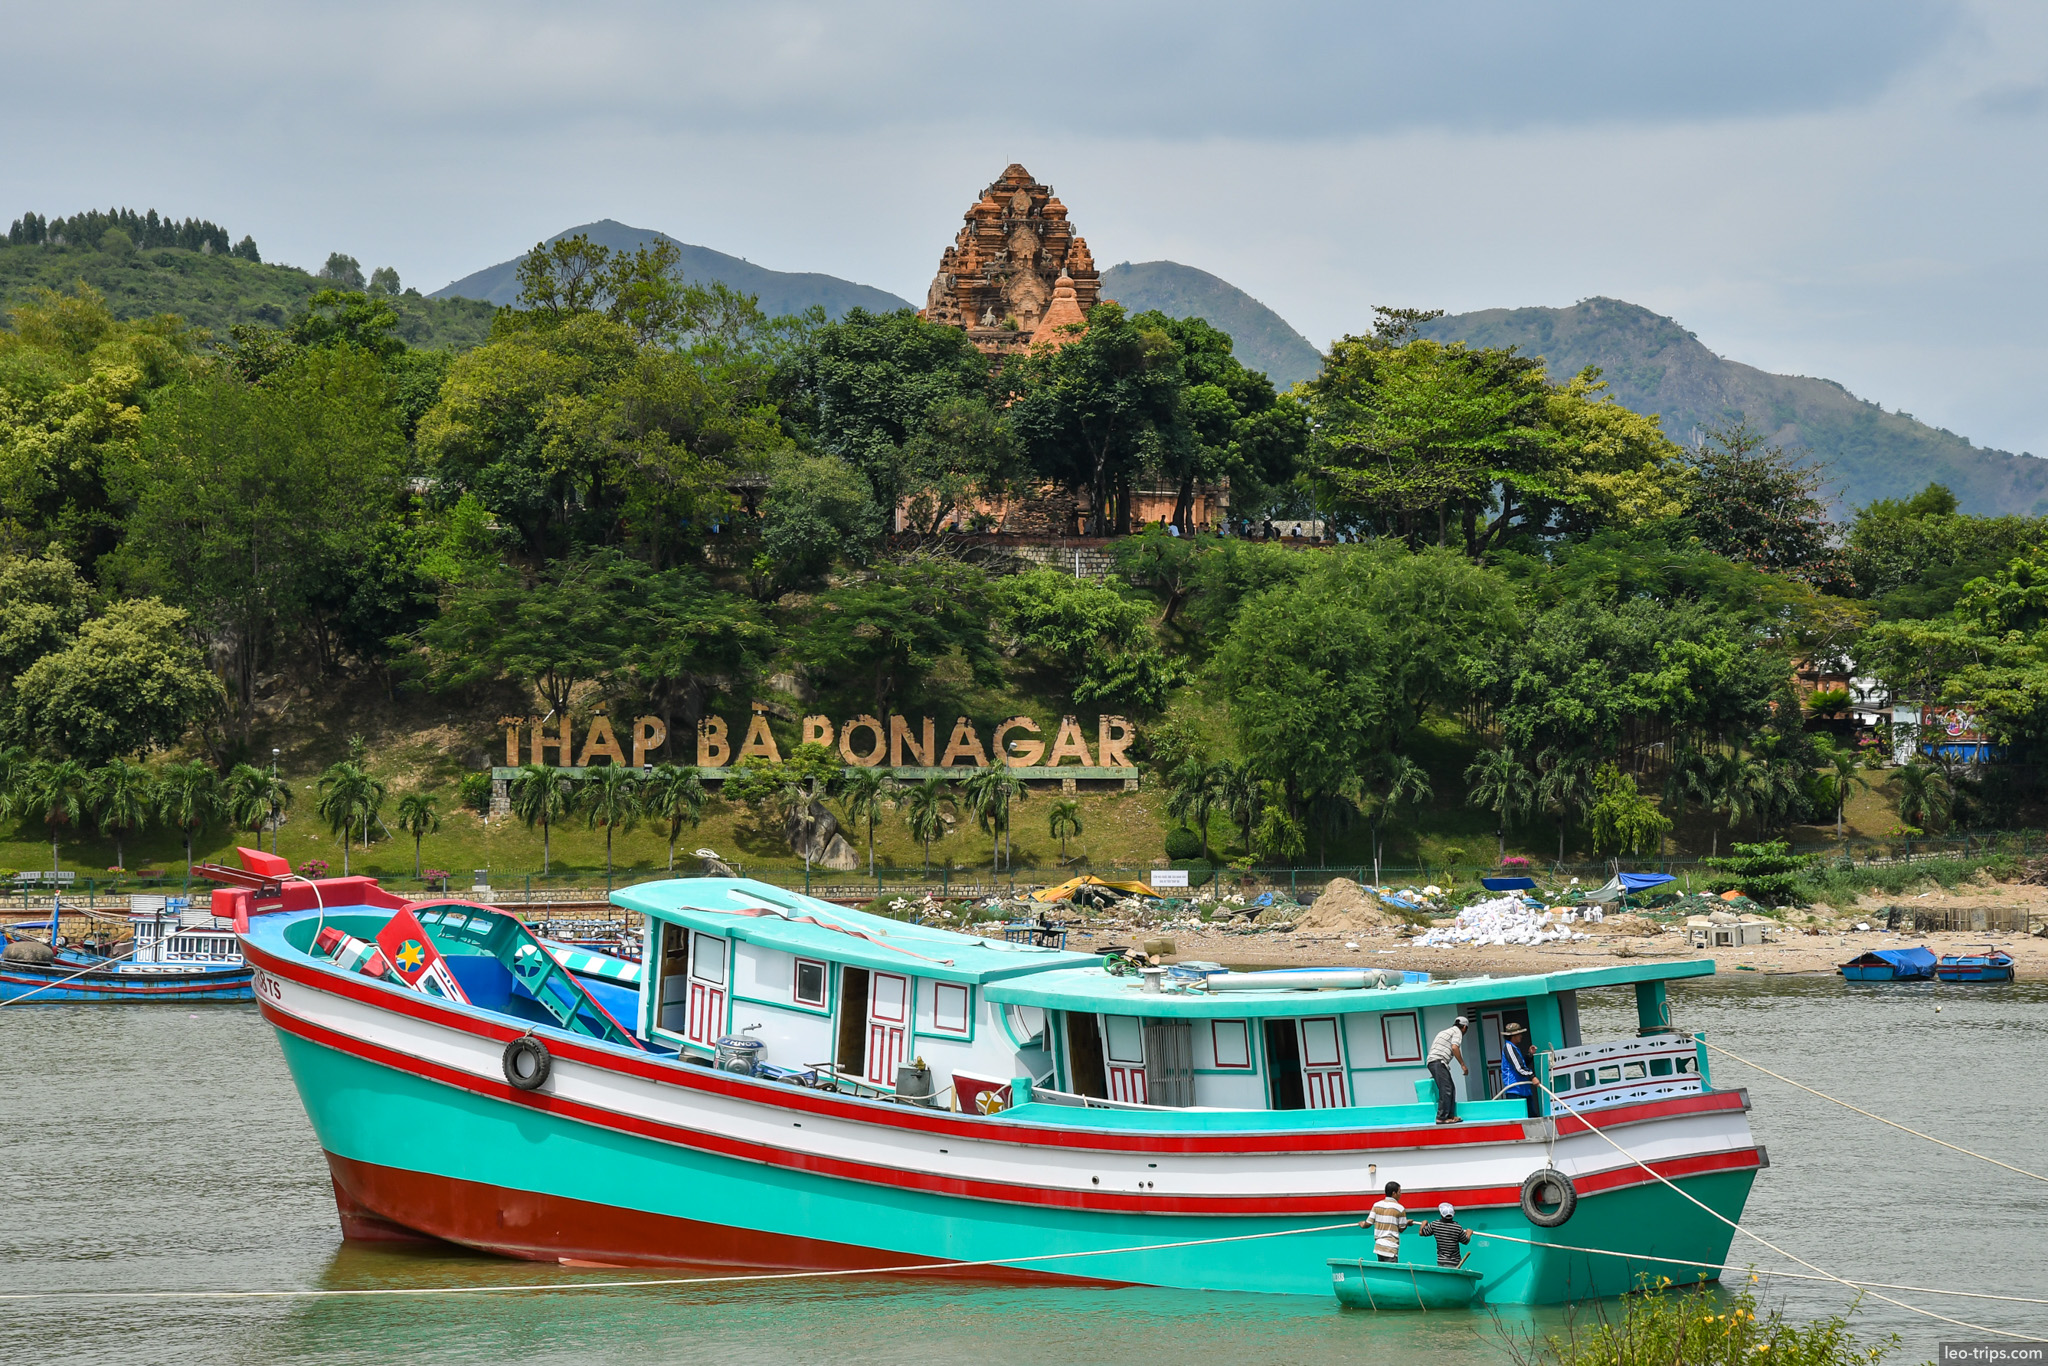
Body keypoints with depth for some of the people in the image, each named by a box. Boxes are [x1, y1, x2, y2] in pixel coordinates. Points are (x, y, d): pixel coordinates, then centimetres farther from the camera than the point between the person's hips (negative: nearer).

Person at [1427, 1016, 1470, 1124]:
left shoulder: (1444, 1032, 30)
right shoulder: (1457, 1032, 3)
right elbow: (1454, 1048, -13)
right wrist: (1463, 1065, -9)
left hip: (1431, 1062, 9)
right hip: (1439, 1062, -9)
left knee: (1451, 1089, 10)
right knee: (1446, 1090, -14)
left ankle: (1450, 1116, 8)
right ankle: (1441, 1117, -20)